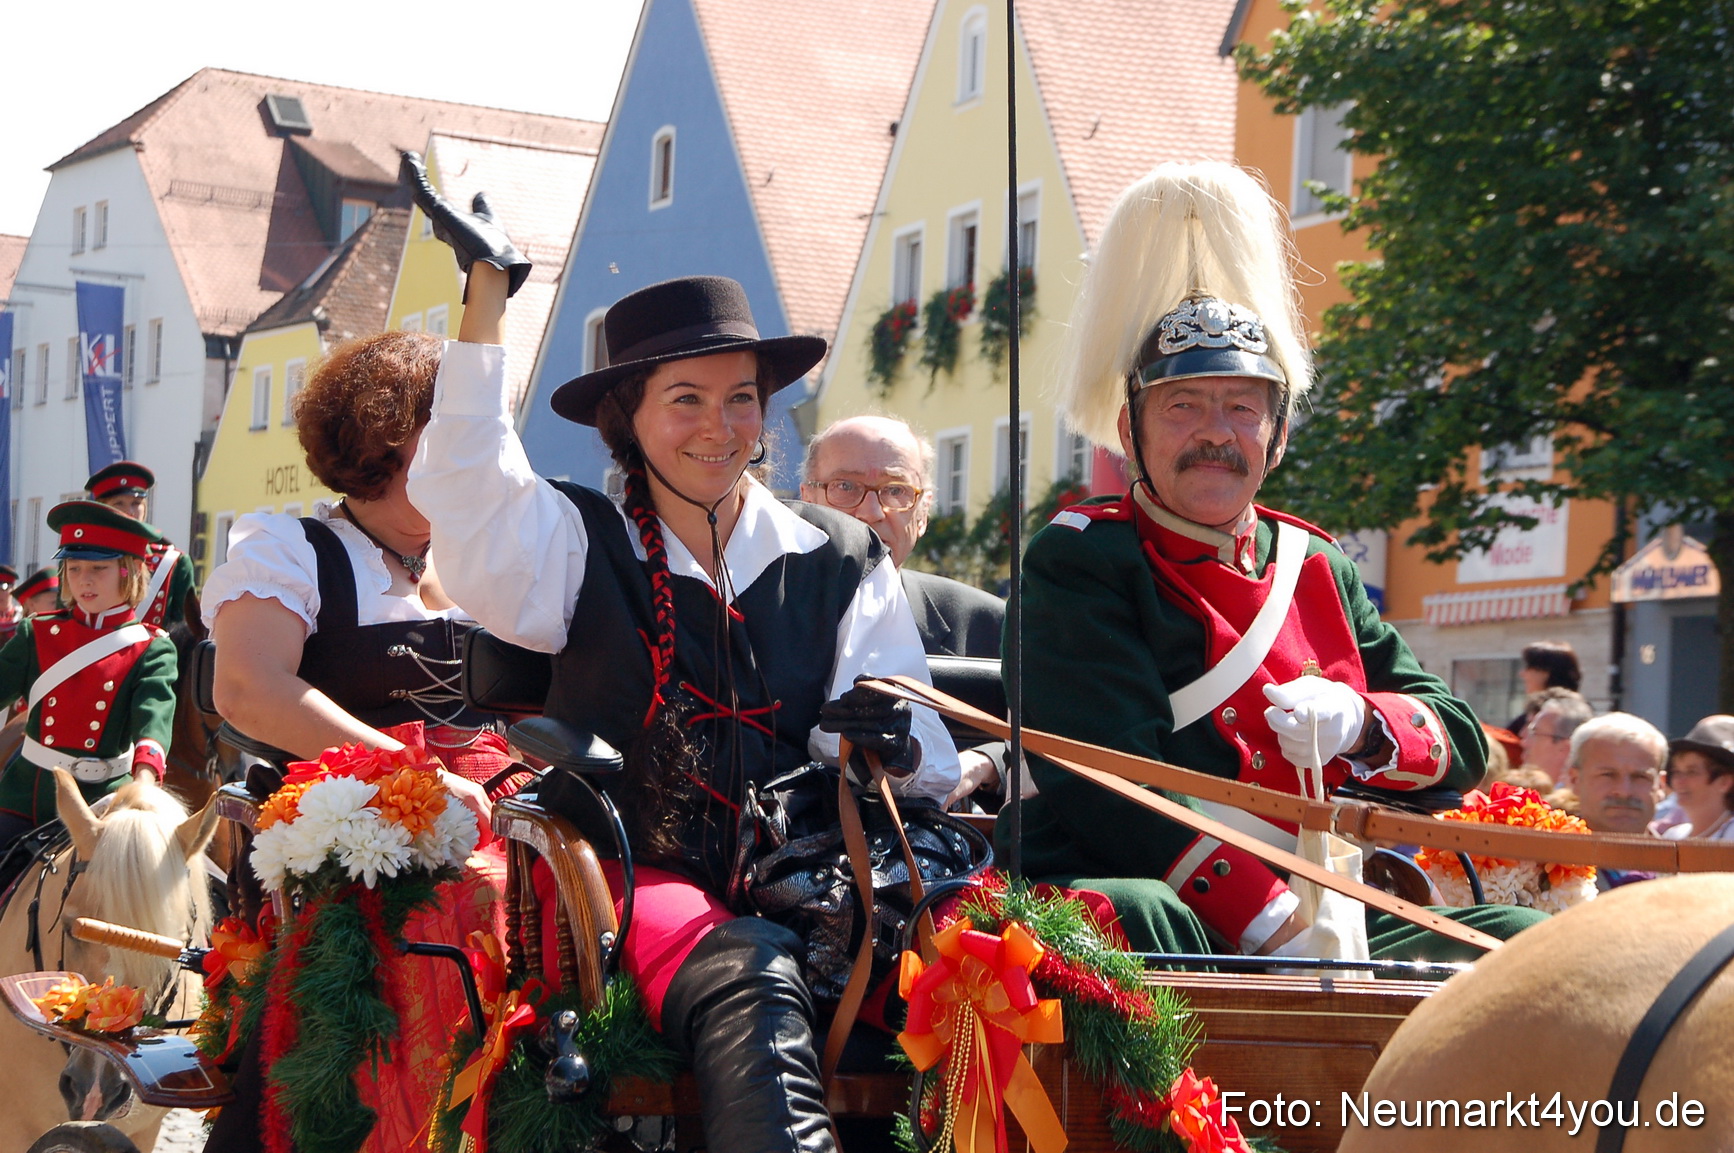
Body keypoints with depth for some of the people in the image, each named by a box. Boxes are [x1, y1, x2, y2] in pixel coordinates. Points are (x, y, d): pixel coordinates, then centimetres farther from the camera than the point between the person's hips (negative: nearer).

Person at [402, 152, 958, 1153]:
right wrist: (488, 285, -6)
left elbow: (930, 768, 10)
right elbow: (467, 489, -8)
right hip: (636, 876, -2)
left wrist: (890, 744, -15)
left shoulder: (842, 564, 15)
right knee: (749, 983, -37)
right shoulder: (583, 547, 12)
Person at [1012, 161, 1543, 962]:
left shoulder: (1315, 566, 19)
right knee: (1129, 916, -40)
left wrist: (1357, 722, -7)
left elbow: (1460, 743, 18)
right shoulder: (1081, 560, -1)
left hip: (1321, 920, 7)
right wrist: (1275, 932, -24)